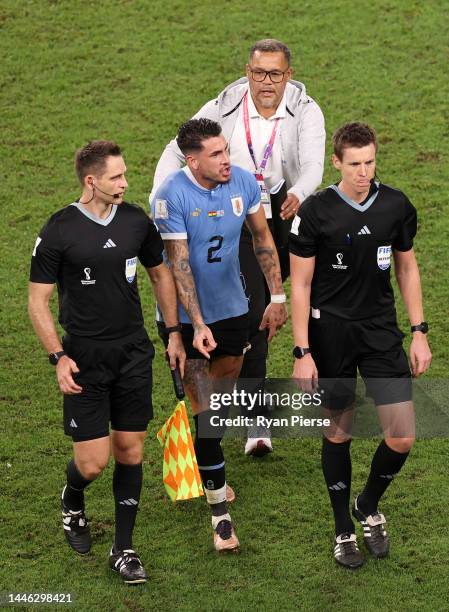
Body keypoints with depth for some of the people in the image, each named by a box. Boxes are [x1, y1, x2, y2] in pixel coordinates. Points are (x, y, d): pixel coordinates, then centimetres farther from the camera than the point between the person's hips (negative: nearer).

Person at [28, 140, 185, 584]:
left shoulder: (137, 221, 1)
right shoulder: (59, 231, -11)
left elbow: (160, 274, 16)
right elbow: (37, 301, -6)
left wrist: (174, 334, 12)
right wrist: (58, 357, -13)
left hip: (134, 355, 4)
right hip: (85, 360, -4)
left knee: (130, 452, 6)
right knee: (92, 461, -4)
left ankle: (124, 549, 17)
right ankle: (72, 504, 31)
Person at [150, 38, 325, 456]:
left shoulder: (305, 113, -9)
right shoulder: (224, 110, -8)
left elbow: (312, 165, -24)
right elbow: (176, 152, -4)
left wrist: (298, 194, -47)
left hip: (288, 222, 1)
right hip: (238, 225, -1)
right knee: (251, 317, -9)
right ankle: (257, 421, -3)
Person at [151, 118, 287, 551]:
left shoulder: (242, 183, -7)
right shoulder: (172, 196, -22)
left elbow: (262, 237, 6)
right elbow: (179, 265, -21)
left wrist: (277, 296, 5)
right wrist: (198, 325, -25)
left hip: (232, 309, 5)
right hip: (188, 317, -5)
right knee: (203, 412, -7)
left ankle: (209, 473, 42)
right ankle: (219, 511, -1)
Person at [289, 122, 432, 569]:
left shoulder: (396, 206, -2)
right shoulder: (316, 212, -11)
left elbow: (407, 268, 11)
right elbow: (300, 284, -7)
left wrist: (419, 332, 6)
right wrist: (302, 353, -10)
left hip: (381, 331, 3)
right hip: (330, 333, -2)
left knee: (402, 437, -4)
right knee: (338, 433, 7)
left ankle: (368, 507, 25)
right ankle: (344, 531, 25)